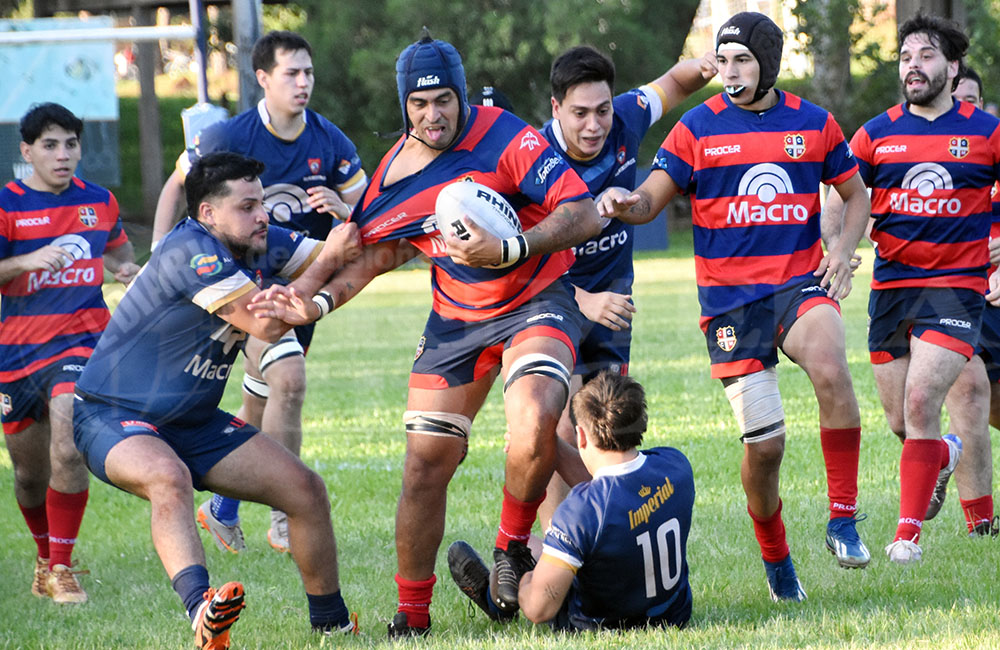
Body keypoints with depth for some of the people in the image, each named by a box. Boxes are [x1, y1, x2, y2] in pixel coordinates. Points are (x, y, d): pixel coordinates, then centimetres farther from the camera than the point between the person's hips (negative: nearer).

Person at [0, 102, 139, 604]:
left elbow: (117, 248, 27)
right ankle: (45, 557, 36)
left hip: (80, 341, 0)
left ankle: (61, 568, -14)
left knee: (68, 452, -23)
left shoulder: (99, 202, 7)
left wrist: (126, 269, 6)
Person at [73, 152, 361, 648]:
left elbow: (349, 262, 9)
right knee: (168, 478, -40)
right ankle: (201, 608, -60)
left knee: (305, 488, 0)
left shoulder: (261, 245, 1)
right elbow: (266, 324, -27)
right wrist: (326, 260, -19)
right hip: (111, 418, -9)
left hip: (194, 422, 9)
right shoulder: (191, 251, -25)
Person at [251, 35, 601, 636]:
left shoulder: (504, 138, -20)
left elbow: (583, 214, -24)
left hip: (536, 303, -5)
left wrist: (509, 250, -35)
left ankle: (513, 549, -6)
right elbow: (375, 255, 12)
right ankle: (412, 614, 14)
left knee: (535, 424, -32)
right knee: (425, 466, -1)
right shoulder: (393, 174, -3)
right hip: (456, 319, 5)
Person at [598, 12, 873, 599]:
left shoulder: (814, 125, 7)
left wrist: (844, 246, 0)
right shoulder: (698, 128, 2)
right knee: (764, 445, -6)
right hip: (731, 301, 0)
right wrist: (626, 204, -25)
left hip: (801, 282, 1)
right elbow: (651, 200, -2)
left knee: (830, 368, -33)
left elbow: (857, 195, 19)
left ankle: (844, 518, -22)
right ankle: (775, 558, 20)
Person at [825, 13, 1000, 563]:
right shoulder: (876, 134, 6)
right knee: (899, 423, 6)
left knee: (920, 401, -19)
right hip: (890, 286, 3)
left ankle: (908, 532, -11)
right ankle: (944, 456, 42)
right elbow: (838, 201, 8)